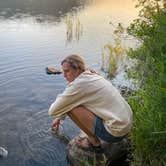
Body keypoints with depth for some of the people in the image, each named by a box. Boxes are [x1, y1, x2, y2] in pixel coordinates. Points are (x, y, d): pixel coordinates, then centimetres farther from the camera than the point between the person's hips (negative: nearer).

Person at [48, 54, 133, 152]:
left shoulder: (79, 83, -17)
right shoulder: (92, 76, 10)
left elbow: (53, 110, -9)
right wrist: (59, 118, 31)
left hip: (115, 132, -9)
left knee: (70, 107, -11)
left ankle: (94, 142, 2)